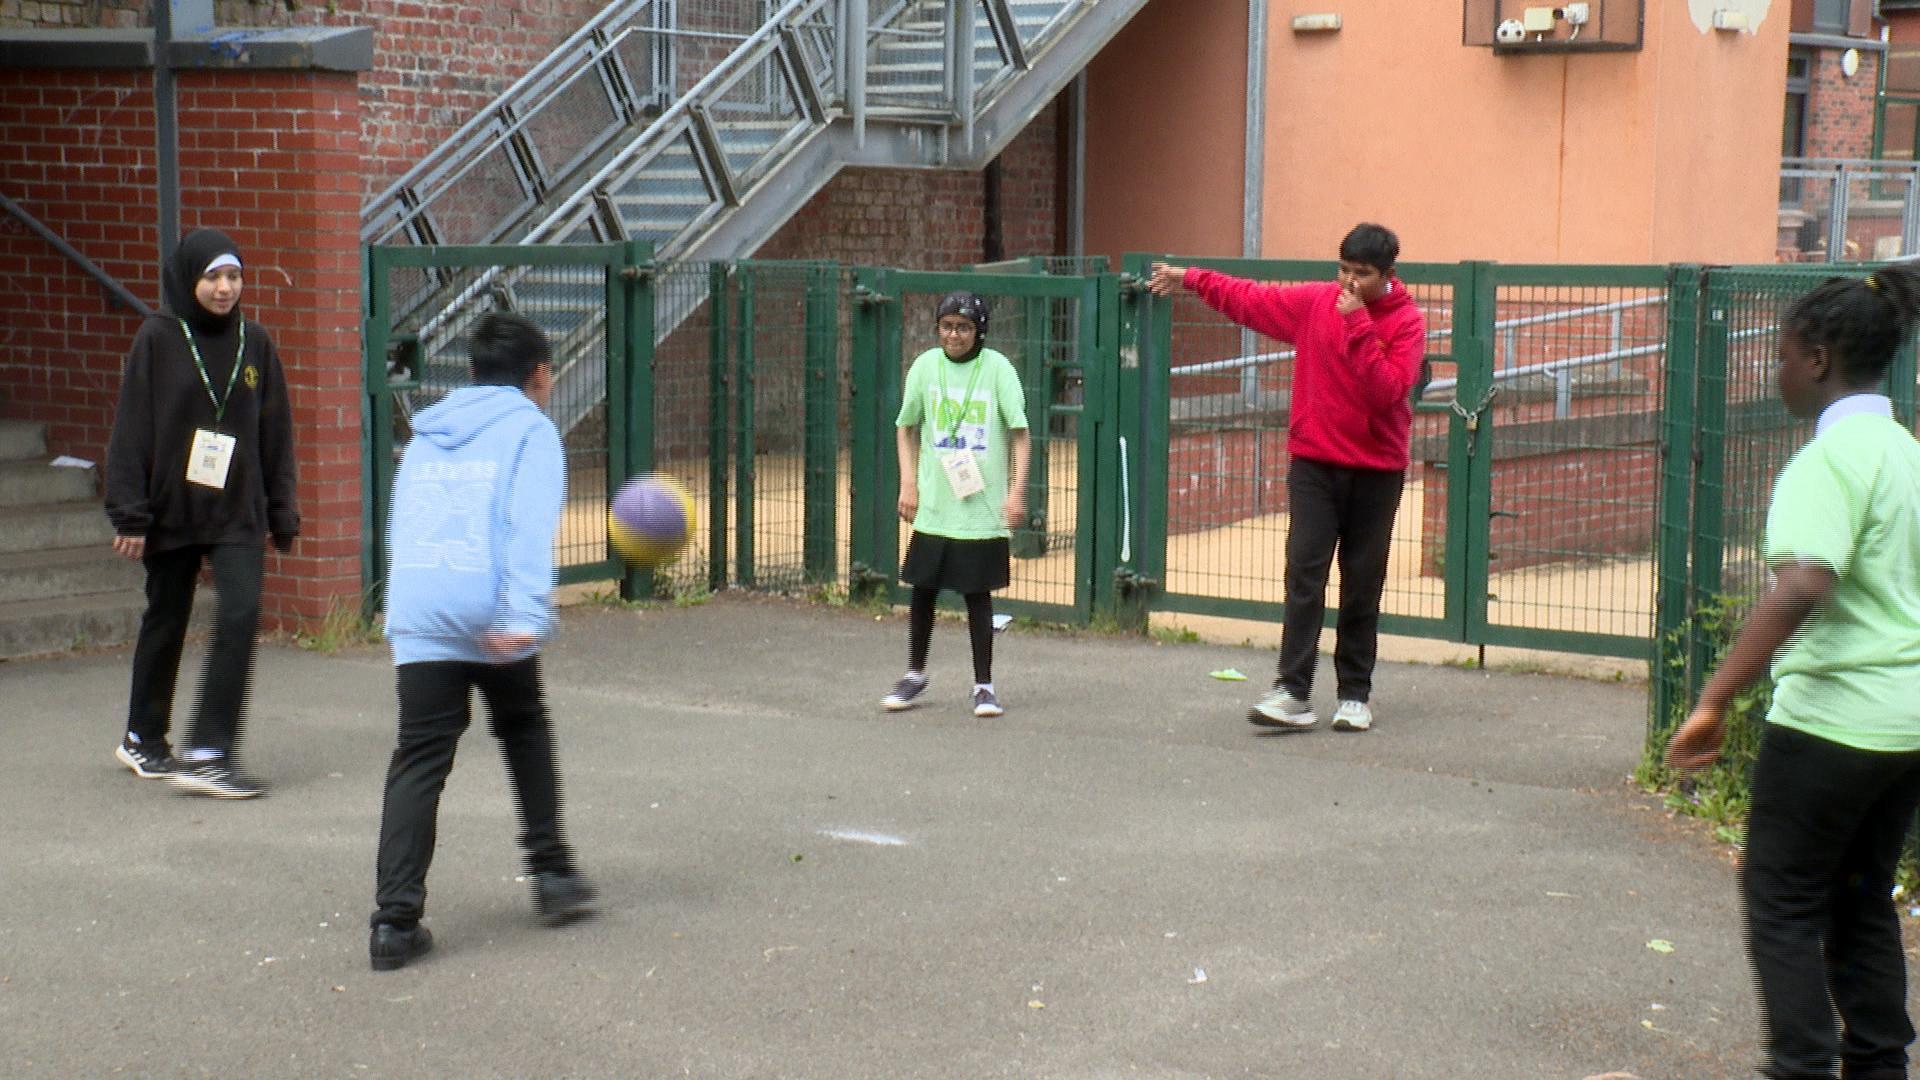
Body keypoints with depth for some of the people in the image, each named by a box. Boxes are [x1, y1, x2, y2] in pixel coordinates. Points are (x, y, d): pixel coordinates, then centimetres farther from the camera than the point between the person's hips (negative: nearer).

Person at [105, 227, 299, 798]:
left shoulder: (254, 342, 4)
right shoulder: (157, 339, -5)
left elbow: (275, 433, 9)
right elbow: (131, 430, -5)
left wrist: (281, 512, 7)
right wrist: (130, 514, -10)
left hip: (238, 512, 2)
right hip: (172, 510, -2)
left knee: (242, 614, -13)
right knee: (166, 623, 10)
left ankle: (208, 754, -11)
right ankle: (143, 738, 30)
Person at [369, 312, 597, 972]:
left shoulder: (426, 435, 23)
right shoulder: (529, 429, 5)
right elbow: (530, 527, -10)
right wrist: (524, 615, -20)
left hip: (415, 615, 3)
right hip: (491, 615, -3)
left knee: (419, 760, 1)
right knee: (527, 737, 20)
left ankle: (395, 918, -8)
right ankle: (551, 875, 24)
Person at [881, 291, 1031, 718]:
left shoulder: (997, 368, -6)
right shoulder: (926, 366, 2)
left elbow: (1020, 432, -4)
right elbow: (906, 426, 13)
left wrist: (1017, 490, -13)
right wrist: (908, 482, 4)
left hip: (982, 509, -3)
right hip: (932, 507, 3)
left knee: (977, 595, 3)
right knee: (923, 590, 9)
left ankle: (984, 685, 14)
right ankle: (915, 676, 26)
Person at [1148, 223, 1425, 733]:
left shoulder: (1406, 322, -7)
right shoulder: (1314, 302, 2)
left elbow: (1387, 390, -20)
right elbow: (1248, 298, 15)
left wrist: (1357, 325, -22)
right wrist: (1190, 278, 16)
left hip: (1376, 471, -1)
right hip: (1314, 464, 1)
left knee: (1363, 585, 4)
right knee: (1304, 574, -8)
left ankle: (1355, 695, 13)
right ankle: (1292, 691, -12)